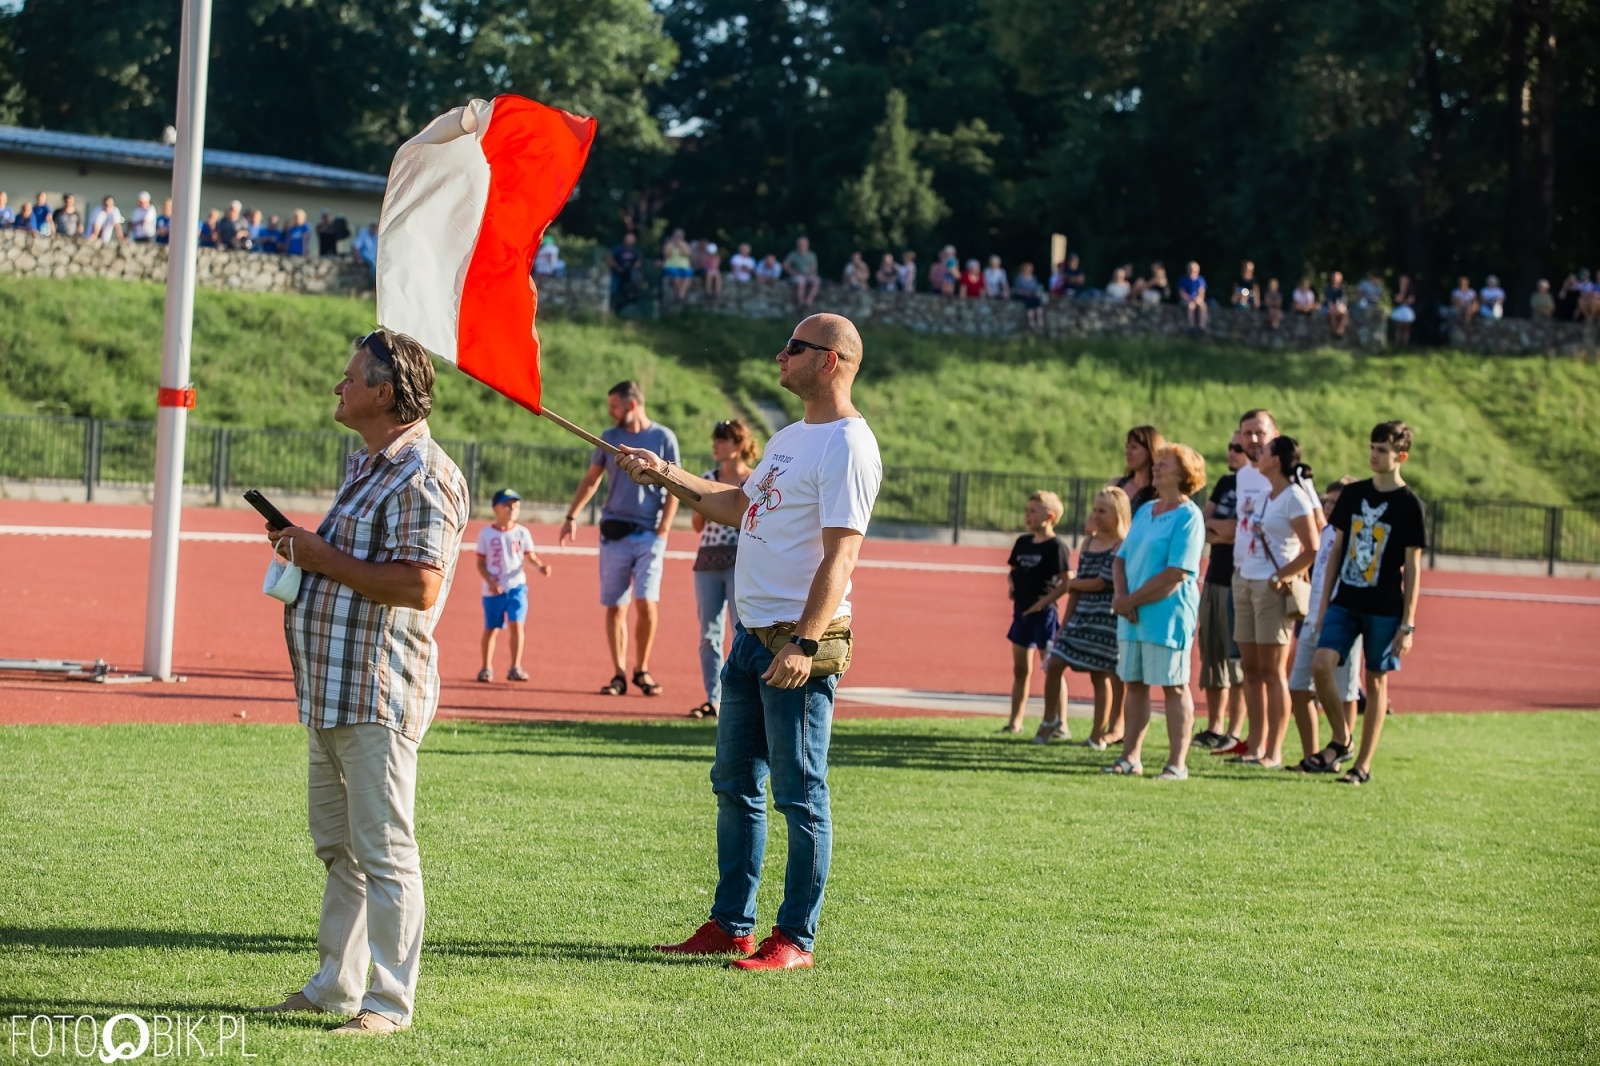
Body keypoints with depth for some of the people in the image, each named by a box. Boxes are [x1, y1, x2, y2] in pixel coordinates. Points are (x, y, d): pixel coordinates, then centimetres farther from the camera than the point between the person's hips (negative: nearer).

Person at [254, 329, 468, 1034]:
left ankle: (389, 1001, -1)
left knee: (383, 850, -6)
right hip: (333, 688, 11)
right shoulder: (367, 465, 18)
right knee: (338, 845, 16)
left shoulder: (421, 474, -15)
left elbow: (418, 585, -24)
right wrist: (305, 552, 11)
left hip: (379, 693, -11)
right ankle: (335, 984, 25)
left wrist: (325, 558, -17)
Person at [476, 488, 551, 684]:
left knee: (516, 624, -10)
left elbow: (530, 555, 4)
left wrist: (541, 565, -16)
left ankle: (515, 668, -3)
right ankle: (486, 668, 20)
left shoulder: (521, 532, 3)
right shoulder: (486, 533, -2)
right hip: (493, 589, -1)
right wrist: (490, 582, -14)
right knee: (491, 628, 6)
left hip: (516, 586, 1)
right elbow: (481, 563, 0)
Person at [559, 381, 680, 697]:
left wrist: (663, 533, -7)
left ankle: (642, 670, 4)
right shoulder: (609, 438, 9)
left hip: (649, 533, -3)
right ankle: (618, 674, 6)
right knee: (615, 606, 1)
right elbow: (591, 479, 17)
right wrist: (572, 517, 8)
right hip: (614, 532, 3)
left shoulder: (664, 438, 0)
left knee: (646, 602, -12)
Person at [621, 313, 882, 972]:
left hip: (801, 642, -10)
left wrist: (804, 644, -28)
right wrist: (667, 476, 30)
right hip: (753, 633, 10)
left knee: (799, 795, -4)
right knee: (735, 787, 13)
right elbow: (740, 507, 32)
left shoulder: (847, 446, -13)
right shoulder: (791, 438, 17)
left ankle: (797, 938, 0)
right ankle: (730, 925, 21)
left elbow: (840, 554, -21)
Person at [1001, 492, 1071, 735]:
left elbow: (1068, 580, -15)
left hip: (1044, 613, -8)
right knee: (1020, 668, 12)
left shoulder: (1056, 546, -12)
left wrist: (1049, 597, -18)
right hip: (1021, 610, 8)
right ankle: (1015, 721, 18)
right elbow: (1013, 571, 21)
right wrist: (1012, 585, 3)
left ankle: (1059, 723, 3)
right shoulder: (1023, 542, 9)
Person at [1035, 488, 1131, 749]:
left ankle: (1098, 734, 8)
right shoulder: (1088, 543, 12)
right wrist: (1065, 623, 9)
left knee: (1100, 674, 0)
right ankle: (1050, 721, 10)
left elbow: (1099, 583, -14)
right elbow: (1076, 589, 13)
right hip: (1081, 614, 7)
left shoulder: (1122, 547, -9)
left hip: (1106, 617, -7)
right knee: (1054, 664, 0)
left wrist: (1068, 583, 1)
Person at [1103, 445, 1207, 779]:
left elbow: (1176, 573, -17)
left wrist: (1132, 600, -14)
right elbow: (1122, 558, 15)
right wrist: (1120, 595, -5)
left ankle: (1177, 763, 0)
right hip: (1132, 615, 7)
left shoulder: (1188, 516, -10)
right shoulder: (1145, 511, 15)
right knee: (1134, 684, 9)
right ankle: (1130, 757, 15)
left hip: (1167, 615, -7)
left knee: (1174, 686, -2)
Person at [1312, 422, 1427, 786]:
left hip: (1385, 609, -4)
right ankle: (1341, 736, 8)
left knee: (1376, 682, 3)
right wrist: (1324, 604, 10)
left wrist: (1407, 624, -9)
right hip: (1345, 602, 4)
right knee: (1321, 665, -13)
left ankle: (1363, 764, 11)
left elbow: (1412, 568, -6)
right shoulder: (1352, 494, 7)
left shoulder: (1409, 505, -6)